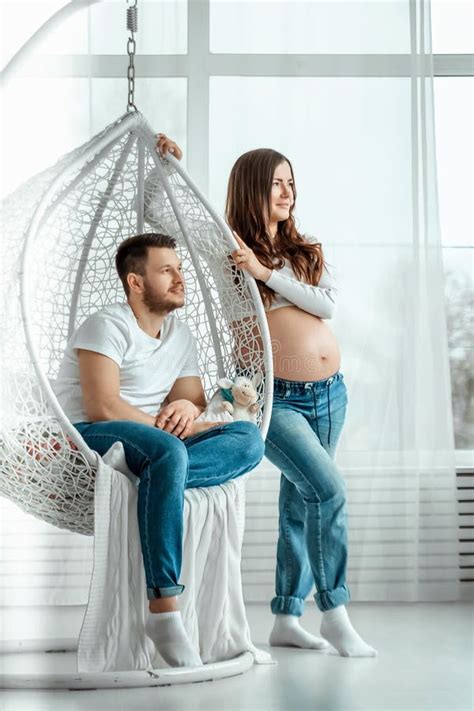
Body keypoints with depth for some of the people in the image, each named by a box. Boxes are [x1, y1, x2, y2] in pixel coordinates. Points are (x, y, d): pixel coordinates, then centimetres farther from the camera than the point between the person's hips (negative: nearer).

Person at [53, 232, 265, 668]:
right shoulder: (108, 326, -7)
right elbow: (102, 408, -18)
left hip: (154, 441, 7)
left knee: (250, 439, -15)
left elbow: (194, 399, 15)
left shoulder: (181, 336, 17)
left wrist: (189, 406, -10)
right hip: (87, 437, -7)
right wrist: (169, 426, -13)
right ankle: (163, 610, -42)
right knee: (167, 451, -41)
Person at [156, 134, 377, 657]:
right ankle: (334, 613, -4)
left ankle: (285, 619, 19)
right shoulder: (228, 250, -2)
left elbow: (328, 304, -4)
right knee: (328, 489, -18)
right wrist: (169, 166, -3)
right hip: (276, 398, -6)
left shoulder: (305, 251, 11)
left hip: (330, 392, 6)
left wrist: (266, 272, -13)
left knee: (300, 501, 9)